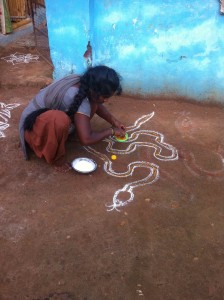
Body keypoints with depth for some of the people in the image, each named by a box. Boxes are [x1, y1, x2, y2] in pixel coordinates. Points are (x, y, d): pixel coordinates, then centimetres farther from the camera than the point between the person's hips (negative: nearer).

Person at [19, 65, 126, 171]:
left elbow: (97, 104, 10)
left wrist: (113, 120, 1)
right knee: (60, 119, -43)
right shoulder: (77, 99, -35)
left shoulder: (84, 83, -11)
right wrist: (111, 131, -22)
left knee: (93, 101, -3)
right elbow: (86, 139, -37)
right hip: (34, 126, -8)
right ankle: (55, 158, -17)